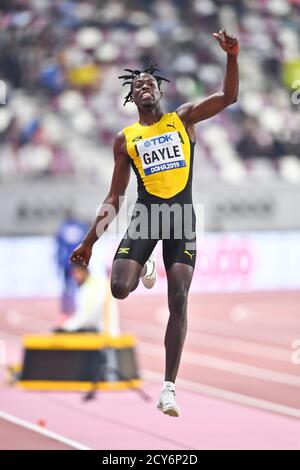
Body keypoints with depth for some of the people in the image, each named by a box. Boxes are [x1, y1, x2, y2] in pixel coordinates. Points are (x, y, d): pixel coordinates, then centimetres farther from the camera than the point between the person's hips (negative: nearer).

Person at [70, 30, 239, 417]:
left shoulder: (183, 118, 9)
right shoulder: (125, 139, 10)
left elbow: (228, 96, -2)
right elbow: (113, 199, 13)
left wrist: (232, 57, -18)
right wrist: (89, 242, 8)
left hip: (182, 214, -1)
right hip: (146, 212, 1)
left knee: (178, 301, -7)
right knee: (119, 288, -19)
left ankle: (168, 386, -3)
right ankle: (145, 269, 20)